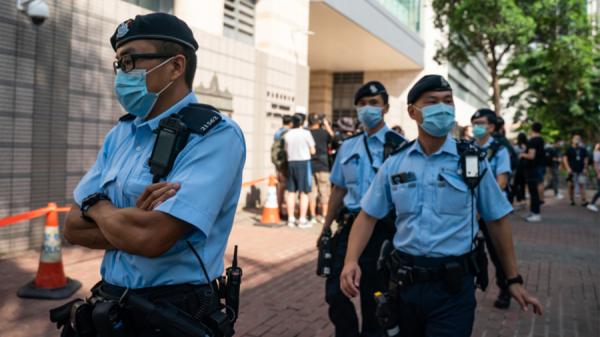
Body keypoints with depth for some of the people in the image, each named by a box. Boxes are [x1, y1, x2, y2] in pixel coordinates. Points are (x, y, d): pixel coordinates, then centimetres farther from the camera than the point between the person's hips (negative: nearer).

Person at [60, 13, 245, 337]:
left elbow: (151, 237, -27)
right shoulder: (120, 134, 6)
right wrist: (132, 222, -15)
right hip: (111, 310, 7)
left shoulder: (216, 135, -17)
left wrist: (98, 206, -7)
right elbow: (74, 226, 4)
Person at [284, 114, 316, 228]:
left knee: (291, 192, 11)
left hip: (291, 162, 4)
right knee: (304, 193, 0)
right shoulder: (306, 133, -6)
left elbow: (286, 150, 9)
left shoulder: (287, 135, 5)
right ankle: (302, 220, -1)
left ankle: (291, 219, 14)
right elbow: (313, 151, -2)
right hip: (304, 162, -4)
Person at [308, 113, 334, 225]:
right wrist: (327, 125, 18)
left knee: (312, 192, 8)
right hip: (322, 165, -2)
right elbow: (332, 137, 12)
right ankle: (324, 216, 7)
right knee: (324, 192, 6)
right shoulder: (324, 132, -8)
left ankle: (313, 216, 10)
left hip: (310, 165, 3)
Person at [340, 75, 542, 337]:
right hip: (403, 283, 3)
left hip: (452, 287, -3)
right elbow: (368, 216, 4)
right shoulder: (394, 163, 2)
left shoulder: (472, 161, -3)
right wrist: (351, 261, -13)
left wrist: (514, 280, 4)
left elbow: (497, 221, 3)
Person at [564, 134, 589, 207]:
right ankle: (572, 201, 13)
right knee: (571, 186, 2)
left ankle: (584, 201, -7)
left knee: (582, 185, -5)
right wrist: (568, 168, -10)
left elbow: (586, 159, 14)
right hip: (572, 171, -2)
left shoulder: (583, 149, 10)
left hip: (581, 171, 2)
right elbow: (565, 158, -2)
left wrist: (585, 168, 4)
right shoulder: (569, 149, 1)